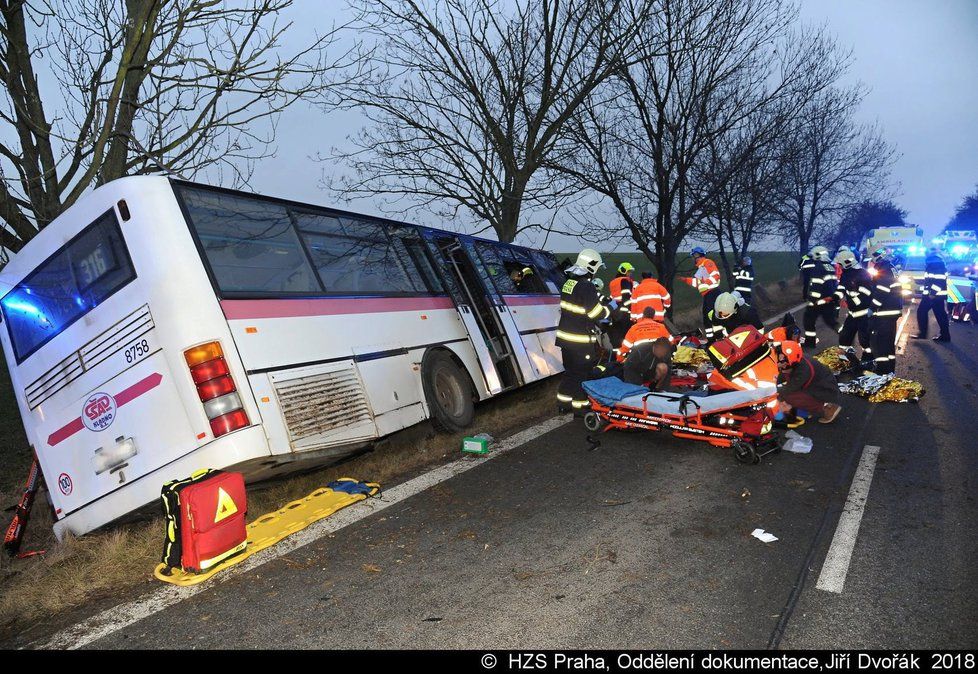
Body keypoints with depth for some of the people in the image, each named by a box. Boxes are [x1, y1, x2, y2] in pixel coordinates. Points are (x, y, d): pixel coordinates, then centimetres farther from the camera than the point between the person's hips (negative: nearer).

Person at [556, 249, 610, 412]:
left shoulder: (569, 282, 7)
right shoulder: (586, 286, -20)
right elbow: (596, 313, -19)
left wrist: (601, 301, 16)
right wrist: (608, 310, 1)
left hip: (565, 335, 9)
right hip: (581, 340, -8)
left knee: (570, 371, 19)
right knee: (582, 373, 3)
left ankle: (563, 402, 28)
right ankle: (580, 406, 11)